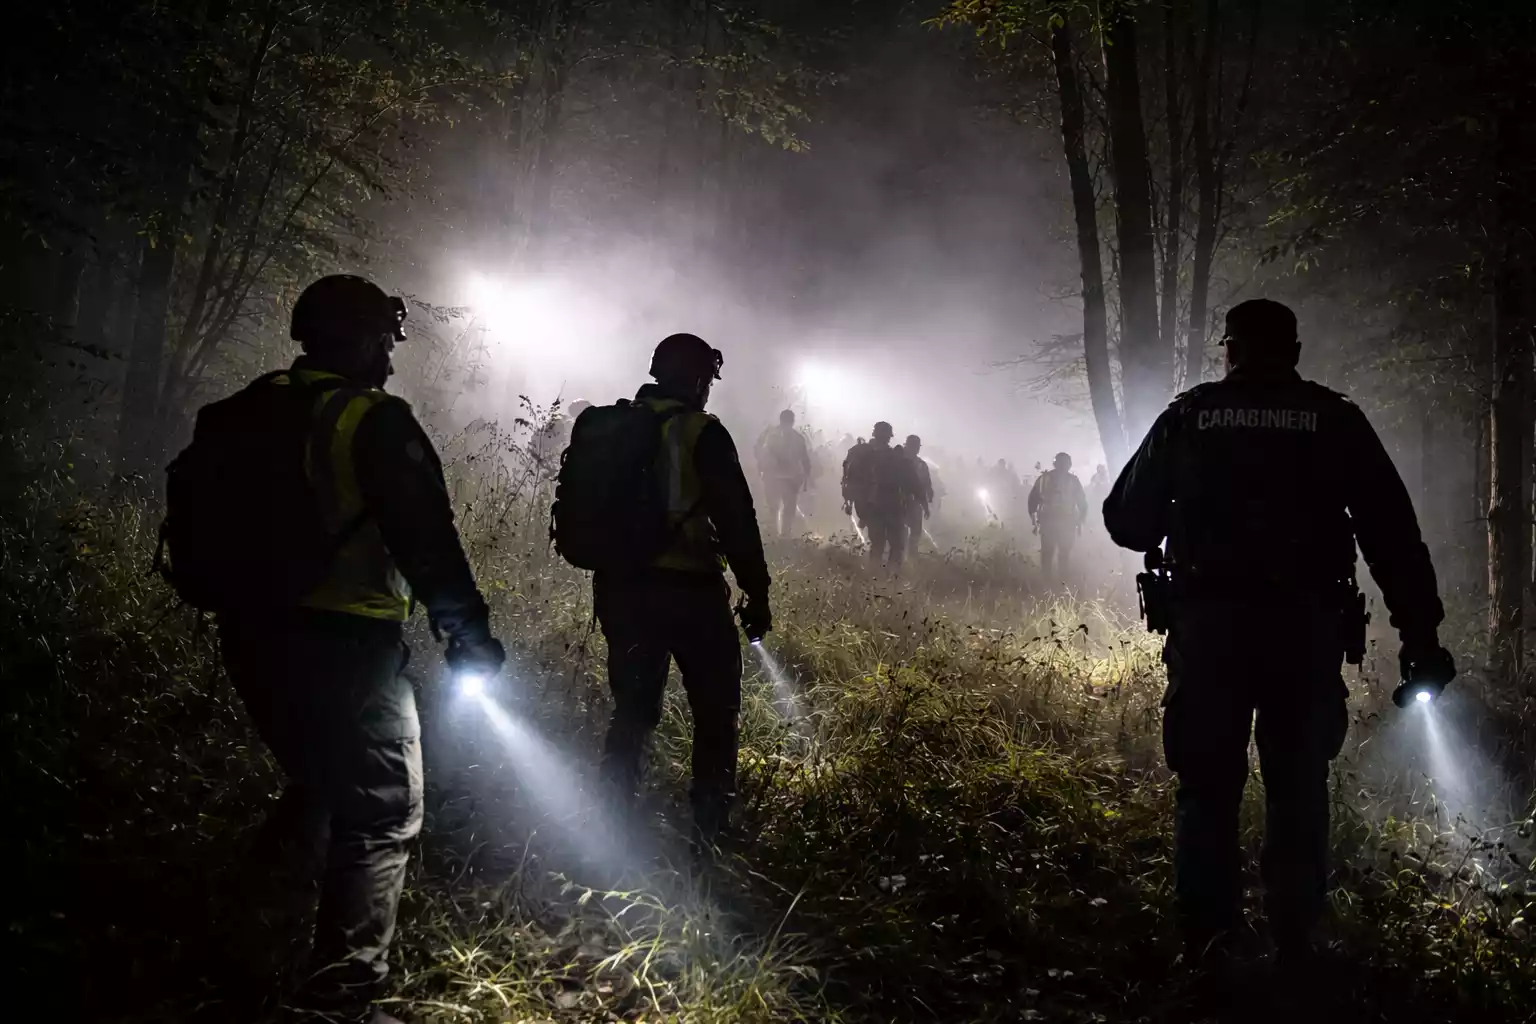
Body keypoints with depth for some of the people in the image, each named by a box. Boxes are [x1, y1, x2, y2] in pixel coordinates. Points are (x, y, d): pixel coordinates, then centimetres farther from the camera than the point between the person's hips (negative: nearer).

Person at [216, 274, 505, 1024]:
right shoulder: (374, 420, -11)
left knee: (320, 775, 29)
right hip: (343, 644, -7)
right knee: (382, 814, 0)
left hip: (252, 633, 8)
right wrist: (469, 634, -11)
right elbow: (424, 535, -17)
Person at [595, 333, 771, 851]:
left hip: (620, 588, 6)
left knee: (632, 710, 15)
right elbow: (736, 518, -13)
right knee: (716, 714, 8)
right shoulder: (702, 432, -8)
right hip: (688, 589, -6)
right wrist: (757, 592, -7)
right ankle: (708, 836, 8)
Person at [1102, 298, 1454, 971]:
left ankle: (1207, 942, 9)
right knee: (1299, 790, 12)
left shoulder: (1187, 417, 4)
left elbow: (1126, 521, 9)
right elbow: (1393, 533, 1)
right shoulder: (1334, 421, 4)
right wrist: (1420, 635, 4)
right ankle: (1294, 943, 17)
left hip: (1207, 626, 0)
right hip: (1307, 629, 0)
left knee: (1208, 787, 8)